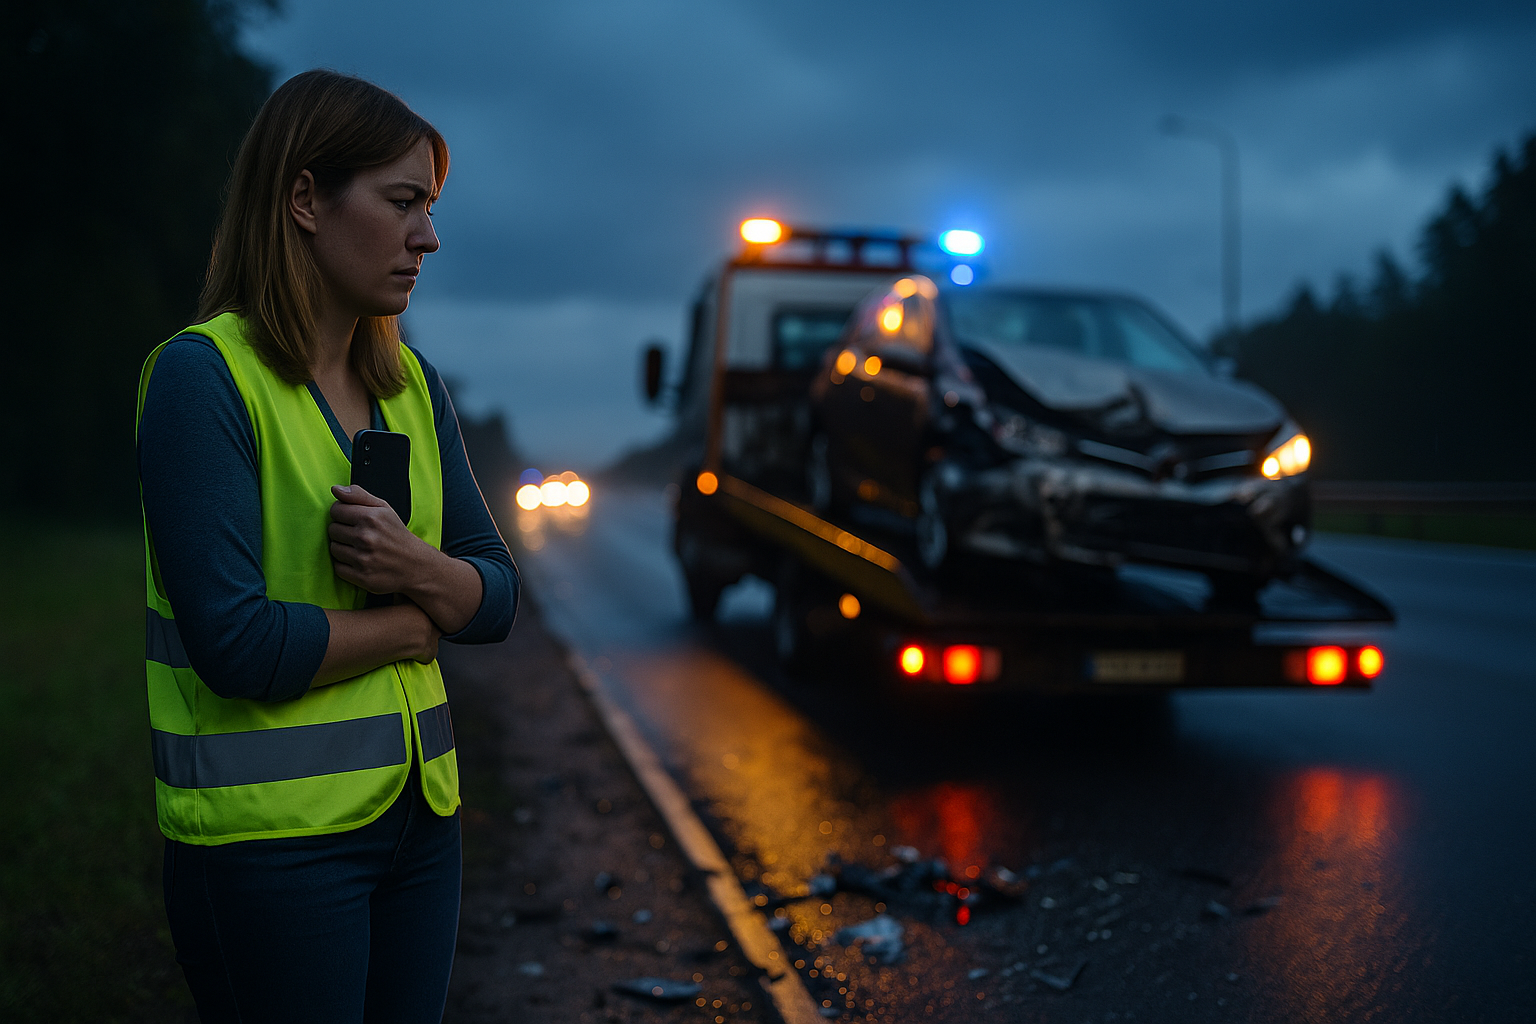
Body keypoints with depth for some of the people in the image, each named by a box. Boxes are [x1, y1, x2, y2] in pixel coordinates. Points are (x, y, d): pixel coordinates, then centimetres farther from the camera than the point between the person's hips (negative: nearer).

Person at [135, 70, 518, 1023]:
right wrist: (414, 624, -7)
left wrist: (418, 567, -15)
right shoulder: (203, 375, -13)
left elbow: (499, 595, 7)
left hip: (418, 807, 6)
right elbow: (237, 644, -21)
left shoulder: (411, 381, 8)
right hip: (269, 832, -6)